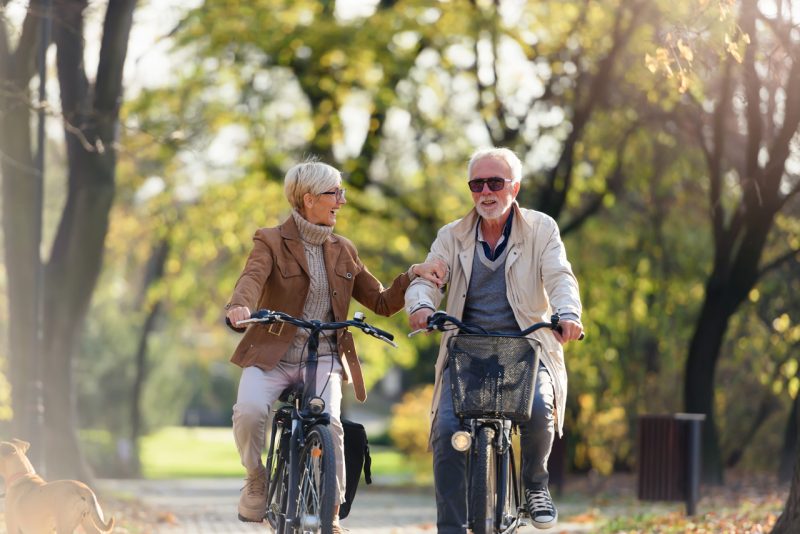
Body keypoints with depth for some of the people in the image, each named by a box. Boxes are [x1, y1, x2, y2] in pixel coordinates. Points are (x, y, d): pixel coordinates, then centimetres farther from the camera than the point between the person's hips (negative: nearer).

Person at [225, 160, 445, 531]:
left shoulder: (343, 252, 14)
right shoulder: (271, 242, -1)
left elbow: (382, 302, 16)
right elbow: (252, 277, -22)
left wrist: (413, 275, -3)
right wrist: (239, 307, -45)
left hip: (323, 358, 2)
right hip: (271, 356, -2)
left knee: (329, 424, -25)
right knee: (249, 411, -30)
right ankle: (257, 483, -2)